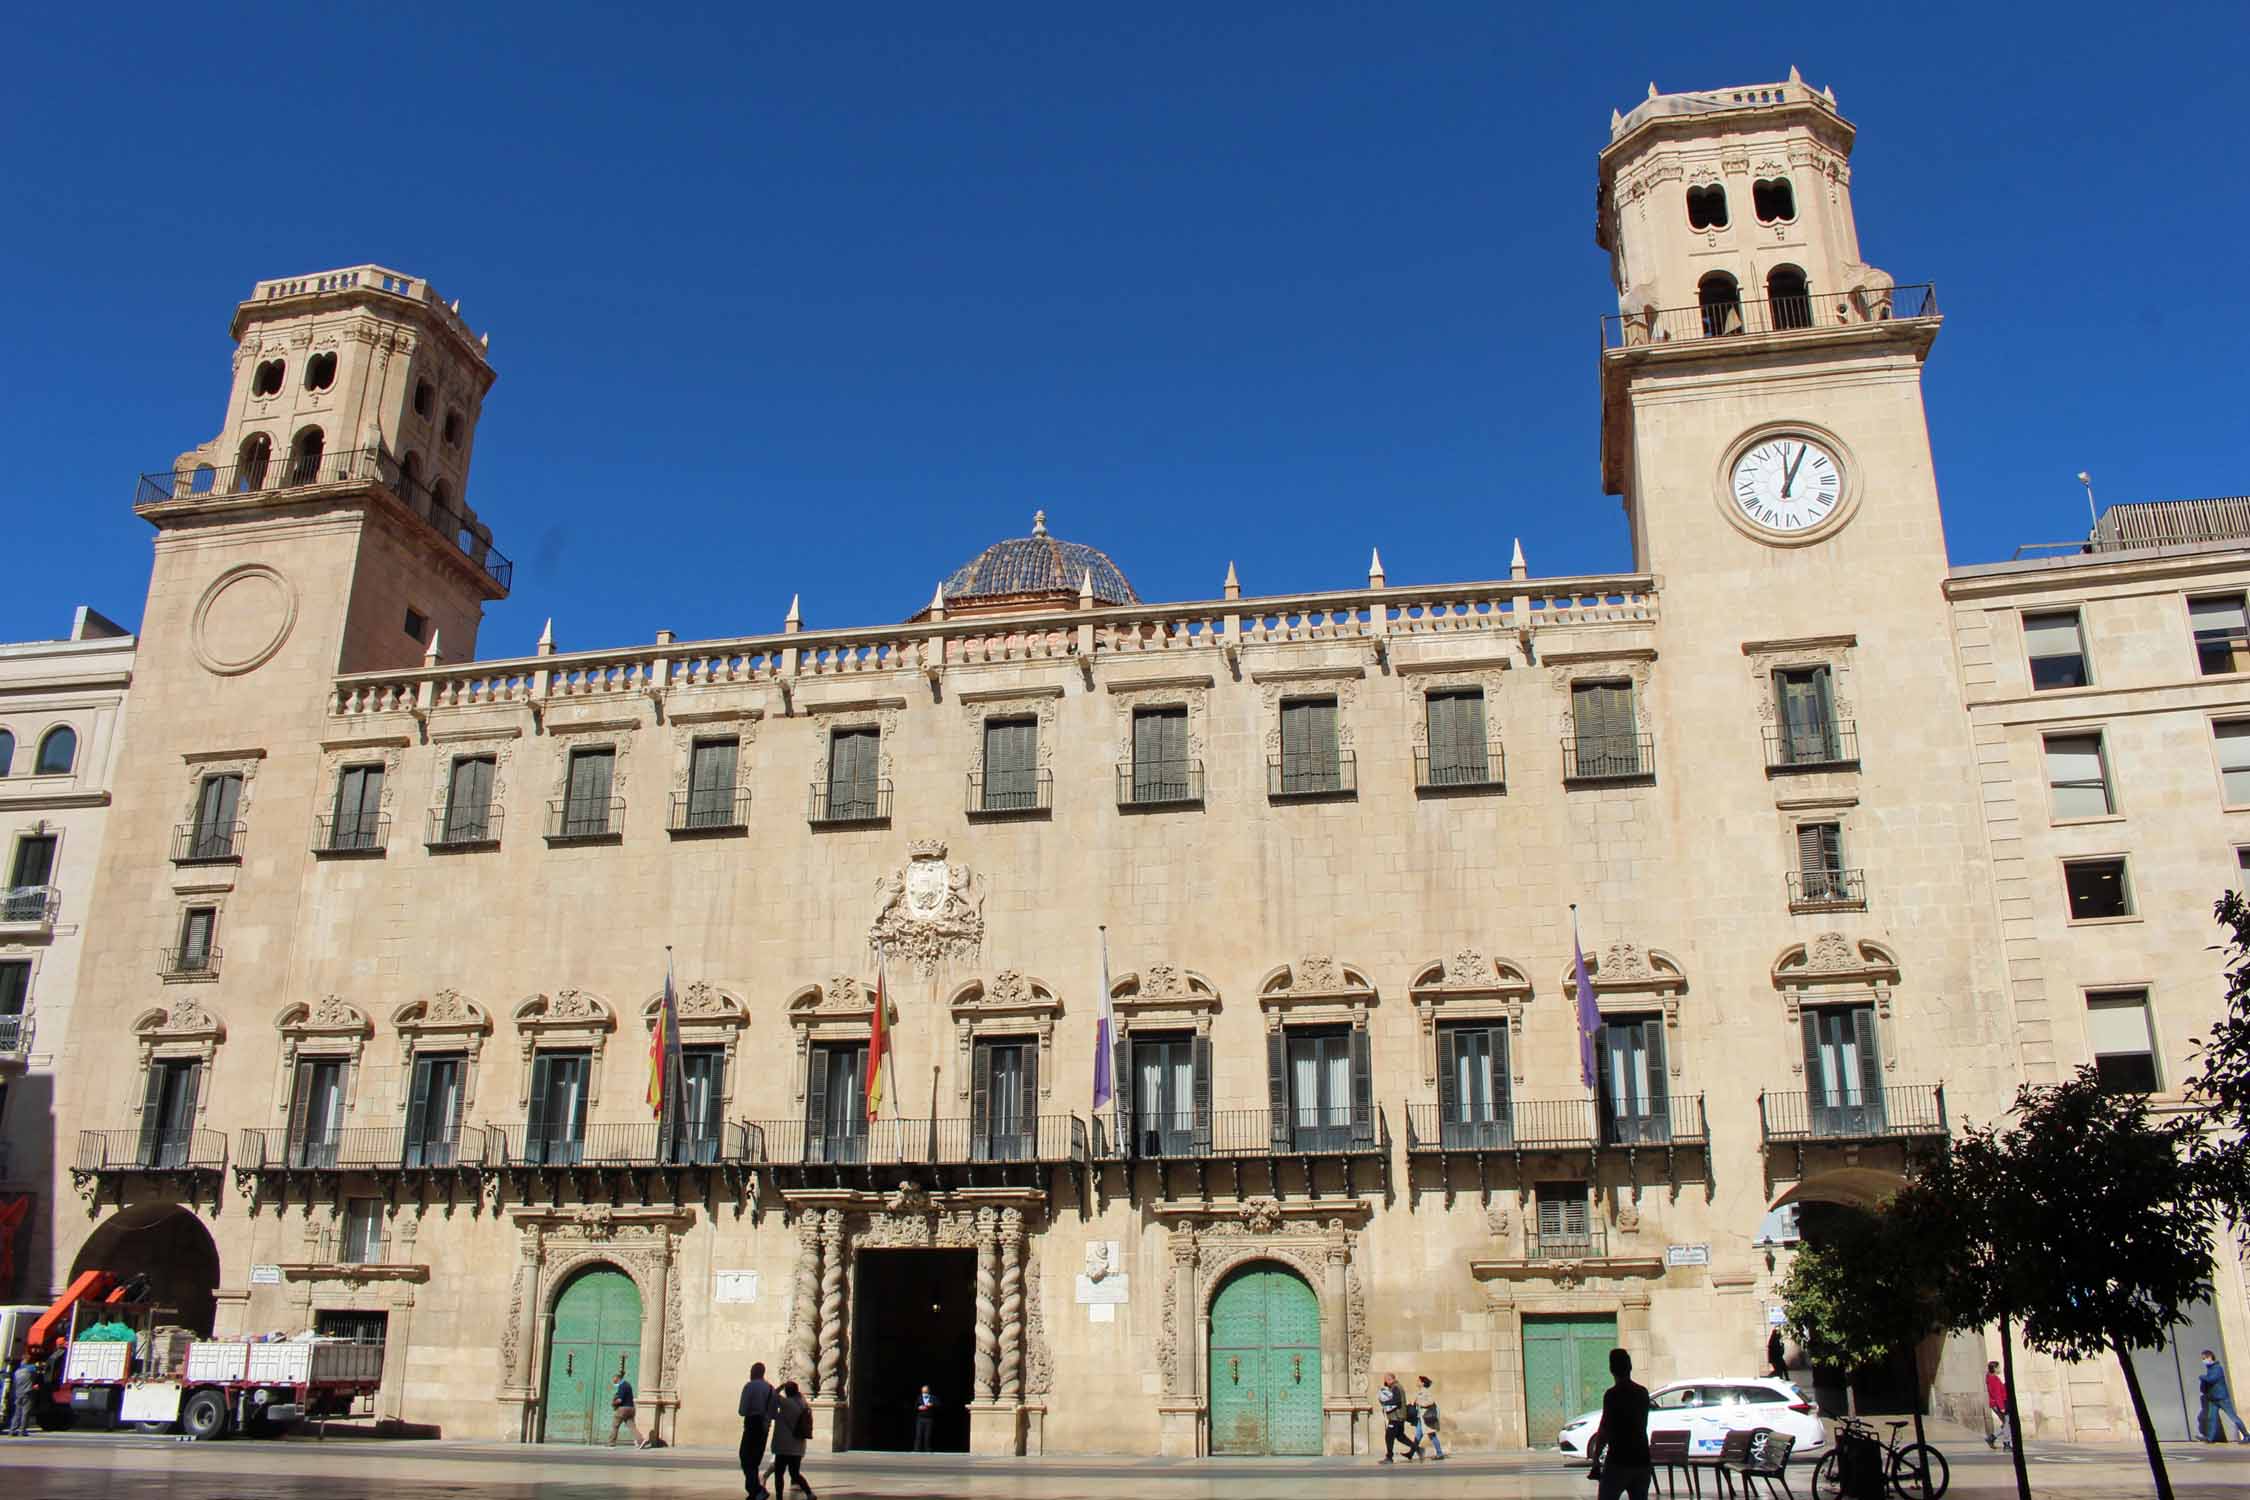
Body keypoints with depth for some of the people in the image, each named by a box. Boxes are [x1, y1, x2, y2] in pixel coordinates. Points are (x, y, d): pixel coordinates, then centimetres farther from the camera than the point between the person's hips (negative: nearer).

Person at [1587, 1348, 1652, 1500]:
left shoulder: (1612, 1395, -11)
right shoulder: (1643, 1393, 8)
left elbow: (1604, 1430, -12)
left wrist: (1595, 1457, -3)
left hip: (1618, 1461, -6)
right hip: (1642, 1460, 6)